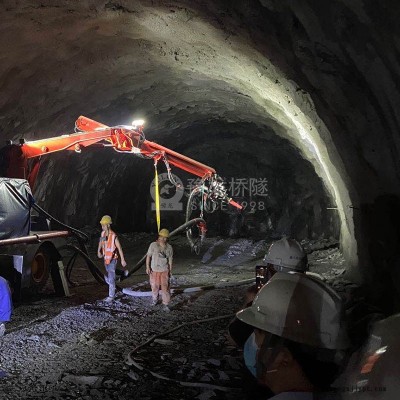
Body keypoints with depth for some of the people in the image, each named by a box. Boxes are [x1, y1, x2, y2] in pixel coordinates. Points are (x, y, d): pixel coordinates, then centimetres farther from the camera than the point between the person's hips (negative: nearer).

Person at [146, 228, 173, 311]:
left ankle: (165, 304, -1)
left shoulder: (169, 247, -2)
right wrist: (147, 267, -8)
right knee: (155, 286, 13)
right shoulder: (153, 245, -7)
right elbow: (148, 256, -3)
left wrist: (170, 270, 8)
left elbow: (170, 259, 6)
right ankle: (155, 298, 40)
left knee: (165, 287, -8)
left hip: (164, 270, 0)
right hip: (154, 270, 0)